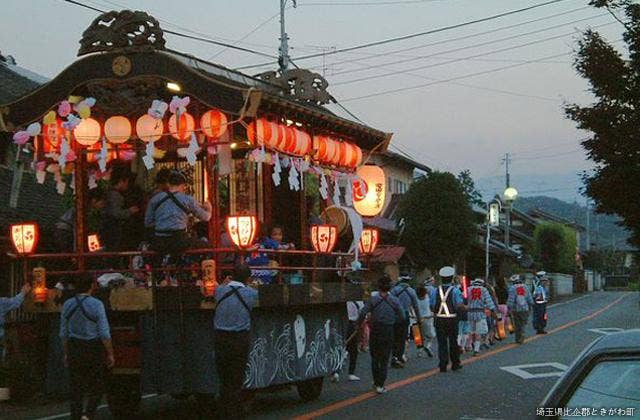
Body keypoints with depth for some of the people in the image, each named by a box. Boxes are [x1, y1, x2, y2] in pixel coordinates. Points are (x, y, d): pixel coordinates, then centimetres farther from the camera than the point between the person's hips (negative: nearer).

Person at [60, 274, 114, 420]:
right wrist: (110, 354, -4)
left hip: (74, 348, 4)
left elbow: (64, 333, 8)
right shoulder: (96, 304, -13)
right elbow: (104, 333, -13)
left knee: (75, 388, 11)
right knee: (97, 386, 8)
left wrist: (66, 353, 18)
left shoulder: (67, 304, 1)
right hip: (94, 348, -4)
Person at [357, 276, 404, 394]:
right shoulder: (395, 300, -2)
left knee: (375, 357, 16)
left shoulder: (373, 299, -5)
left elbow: (363, 313, -13)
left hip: (375, 330, 0)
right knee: (385, 360, 6)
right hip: (389, 331, 0)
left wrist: (359, 324, 2)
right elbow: (402, 316, -1)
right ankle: (380, 385, 2)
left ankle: (376, 383, 19)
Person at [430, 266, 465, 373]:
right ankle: (455, 364, 20)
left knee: (442, 343, 4)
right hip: (452, 319, -1)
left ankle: (443, 365, 1)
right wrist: (465, 307, 6)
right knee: (453, 342, 11)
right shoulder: (455, 290, -6)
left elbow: (432, 307, 2)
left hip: (439, 319, 2)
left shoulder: (435, 291, 3)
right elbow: (460, 306, -15)